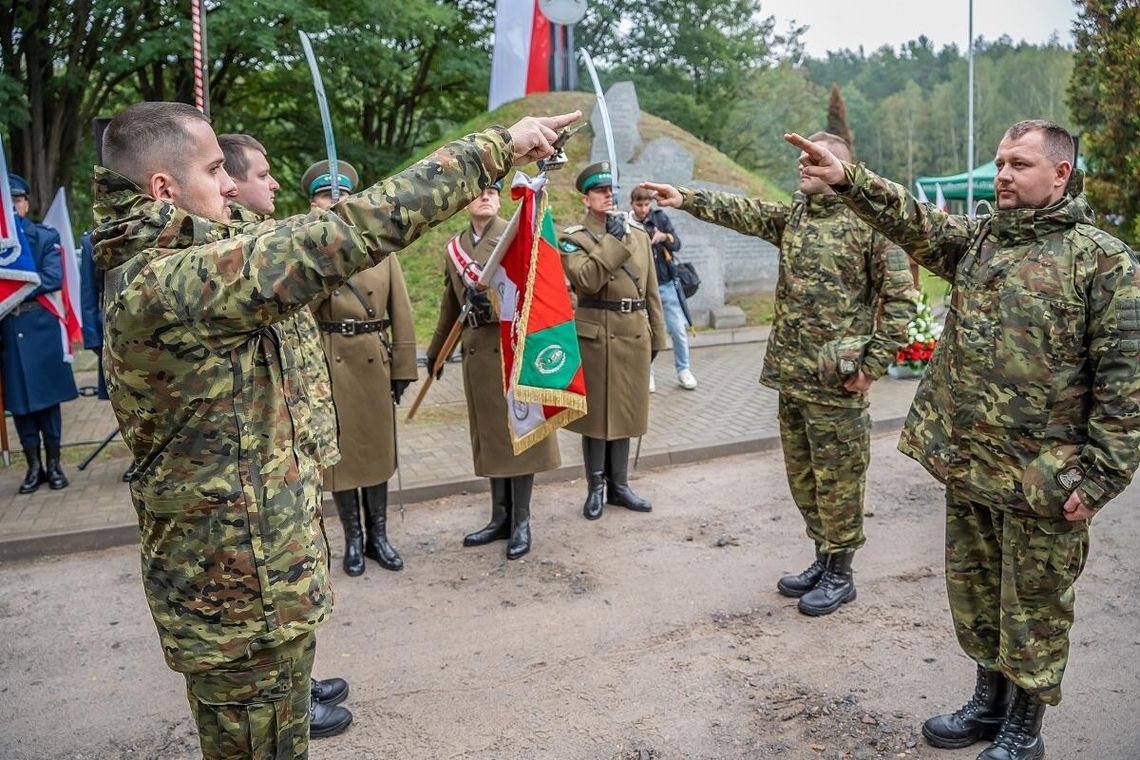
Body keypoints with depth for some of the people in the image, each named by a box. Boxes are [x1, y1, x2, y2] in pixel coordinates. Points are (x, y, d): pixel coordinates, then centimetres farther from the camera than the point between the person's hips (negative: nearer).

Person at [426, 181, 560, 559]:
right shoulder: (455, 247, 13)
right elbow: (450, 305, 20)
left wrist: (494, 299, -27)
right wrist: (436, 351, 25)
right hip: (477, 351, 5)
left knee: (519, 433, 2)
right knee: (489, 436, 11)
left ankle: (521, 522, 13)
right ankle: (501, 518, 23)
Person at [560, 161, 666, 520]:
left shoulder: (638, 233, 11)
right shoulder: (572, 237, -3)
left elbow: (651, 290, 14)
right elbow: (586, 280, -21)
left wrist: (656, 336, 12)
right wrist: (612, 240, -18)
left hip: (634, 334, 4)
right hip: (595, 335, -4)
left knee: (625, 411, 12)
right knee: (595, 412, 4)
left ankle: (619, 486, 24)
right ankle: (595, 488, 17)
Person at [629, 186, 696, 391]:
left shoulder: (660, 217, 4)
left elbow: (677, 244, 4)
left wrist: (665, 237, -16)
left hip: (667, 285, 2)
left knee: (679, 330, 4)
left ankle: (683, 371, 20)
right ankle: (647, 374, 17)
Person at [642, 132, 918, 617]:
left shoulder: (870, 222, -8)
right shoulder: (793, 215, 13)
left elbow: (902, 298, -10)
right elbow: (742, 212, 7)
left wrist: (873, 365, -15)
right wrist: (686, 199, -4)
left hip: (836, 381, -7)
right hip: (790, 375, 7)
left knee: (837, 479, 4)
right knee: (802, 476, 16)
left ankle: (839, 575, 20)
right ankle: (823, 560, 32)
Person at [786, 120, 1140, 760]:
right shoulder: (978, 240, 9)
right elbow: (915, 221, -5)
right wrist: (847, 179, -21)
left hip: (1041, 481, -6)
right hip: (966, 465, 6)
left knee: (1032, 605, 9)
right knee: (975, 593, 19)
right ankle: (990, 703, 39)